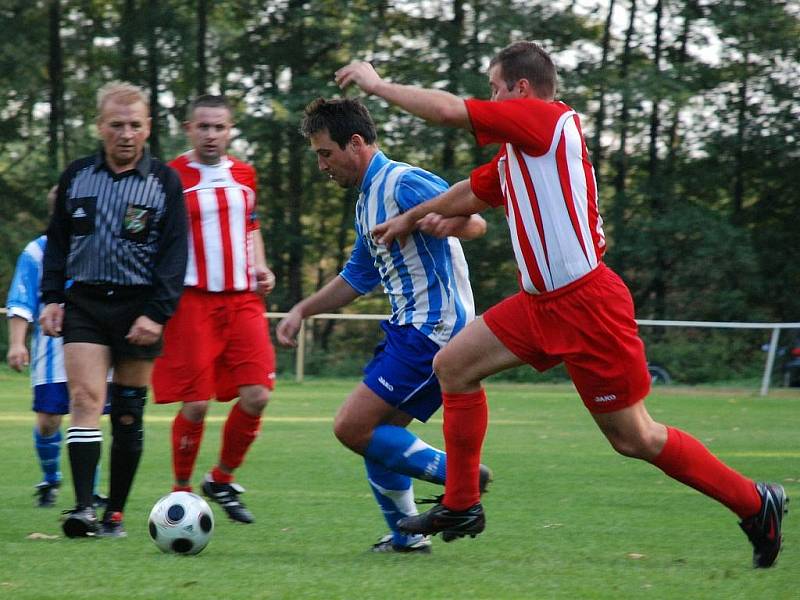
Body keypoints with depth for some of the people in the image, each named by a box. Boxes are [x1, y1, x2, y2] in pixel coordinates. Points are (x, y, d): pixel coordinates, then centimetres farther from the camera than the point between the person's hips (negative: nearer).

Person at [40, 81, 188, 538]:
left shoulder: (165, 181, 0)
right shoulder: (77, 176, 8)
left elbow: (175, 253, -3)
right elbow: (57, 241, 15)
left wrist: (157, 313, -13)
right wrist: (52, 298, 4)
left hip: (139, 307, -1)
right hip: (85, 303, 1)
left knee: (128, 414, 3)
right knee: (86, 398, -15)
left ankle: (116, 514, 12)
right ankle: (84, 508, -22)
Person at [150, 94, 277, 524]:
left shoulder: (243, 174, 12)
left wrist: (260, 267, 10)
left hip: (243, 300, 5)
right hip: (192, 301, -5)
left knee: (256, 396, -6)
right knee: (196, 404, -6)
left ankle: (222, 480, 15)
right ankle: (181, 492, 13)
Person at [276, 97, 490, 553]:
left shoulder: (403, 183, -13)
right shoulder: (368, 199, 19)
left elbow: (475, 223, -25)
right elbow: (358, 277, 31)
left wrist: (444, 221, -47)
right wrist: (303, 310, 23)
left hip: (433, 331, -10)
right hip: (411, 330, 10)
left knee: (352, 428, -13)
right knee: (375, 436, 12)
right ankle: (406, 537, 18)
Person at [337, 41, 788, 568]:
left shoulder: (548, 119, -12)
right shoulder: (516, 153, 15)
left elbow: (450, 110, -16)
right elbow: (472, 193, 32)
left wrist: (376, 84, -4)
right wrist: (410, 217, 44)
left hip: (585, 302, -10)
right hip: (543, 303, 10)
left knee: (635, 437, -4)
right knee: (454, 365, 9)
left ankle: (754, 503, 9)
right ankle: (461, 506, 17)